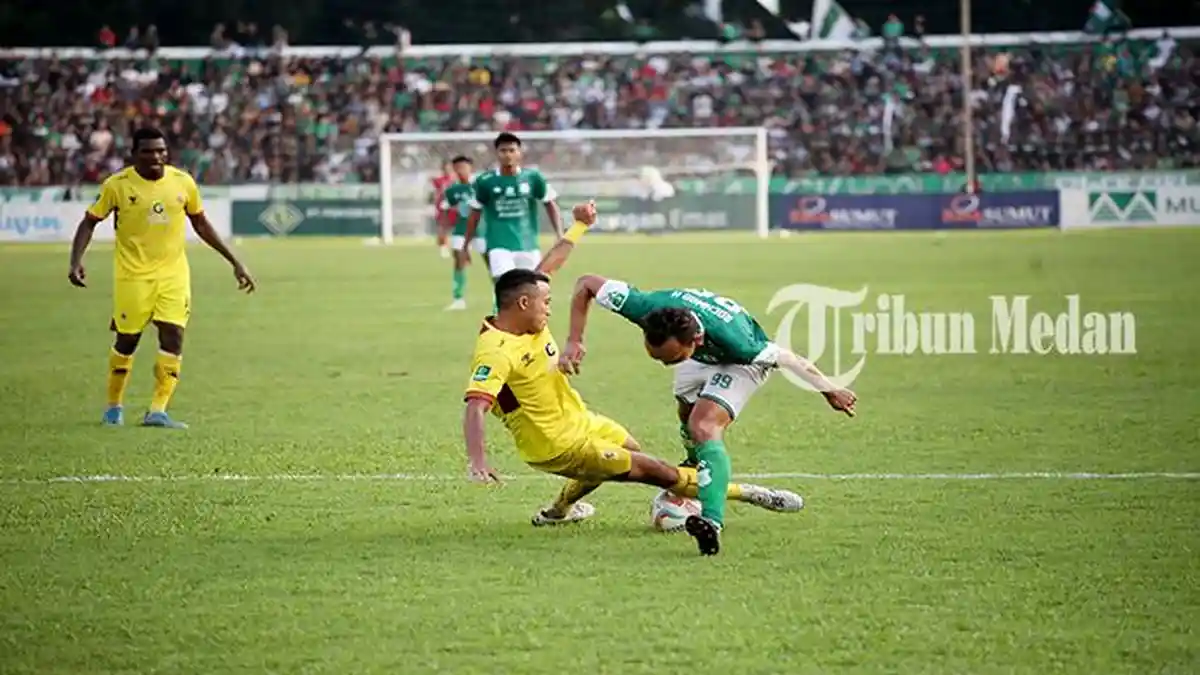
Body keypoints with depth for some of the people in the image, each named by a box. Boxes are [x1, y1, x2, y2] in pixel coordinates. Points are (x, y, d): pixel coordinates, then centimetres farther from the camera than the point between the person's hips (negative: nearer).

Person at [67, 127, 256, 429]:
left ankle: (158, 411, -10)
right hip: (133, 274, -2)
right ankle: (114, 406, 24)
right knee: (127, 340, 4)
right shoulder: (117, 185, -8)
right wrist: (76, 261, -17)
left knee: (173, 337, -11)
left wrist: (235, 262, 12)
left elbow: (201, 224, 12)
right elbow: (89, 222, -1)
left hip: (173, 273, 2)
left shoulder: (183, 182, 0)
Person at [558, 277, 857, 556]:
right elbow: (586, 283, -23)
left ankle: (712, 523, -38)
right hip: (700, 358, 6)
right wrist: (574, 342, -31)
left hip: (741, 361, -6)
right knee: (687, 417, 24)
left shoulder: (732, 339, -45)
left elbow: (789, 359, -28)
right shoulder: (645, 307, -39)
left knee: (703, 427, -26)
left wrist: (830, 391, -13)